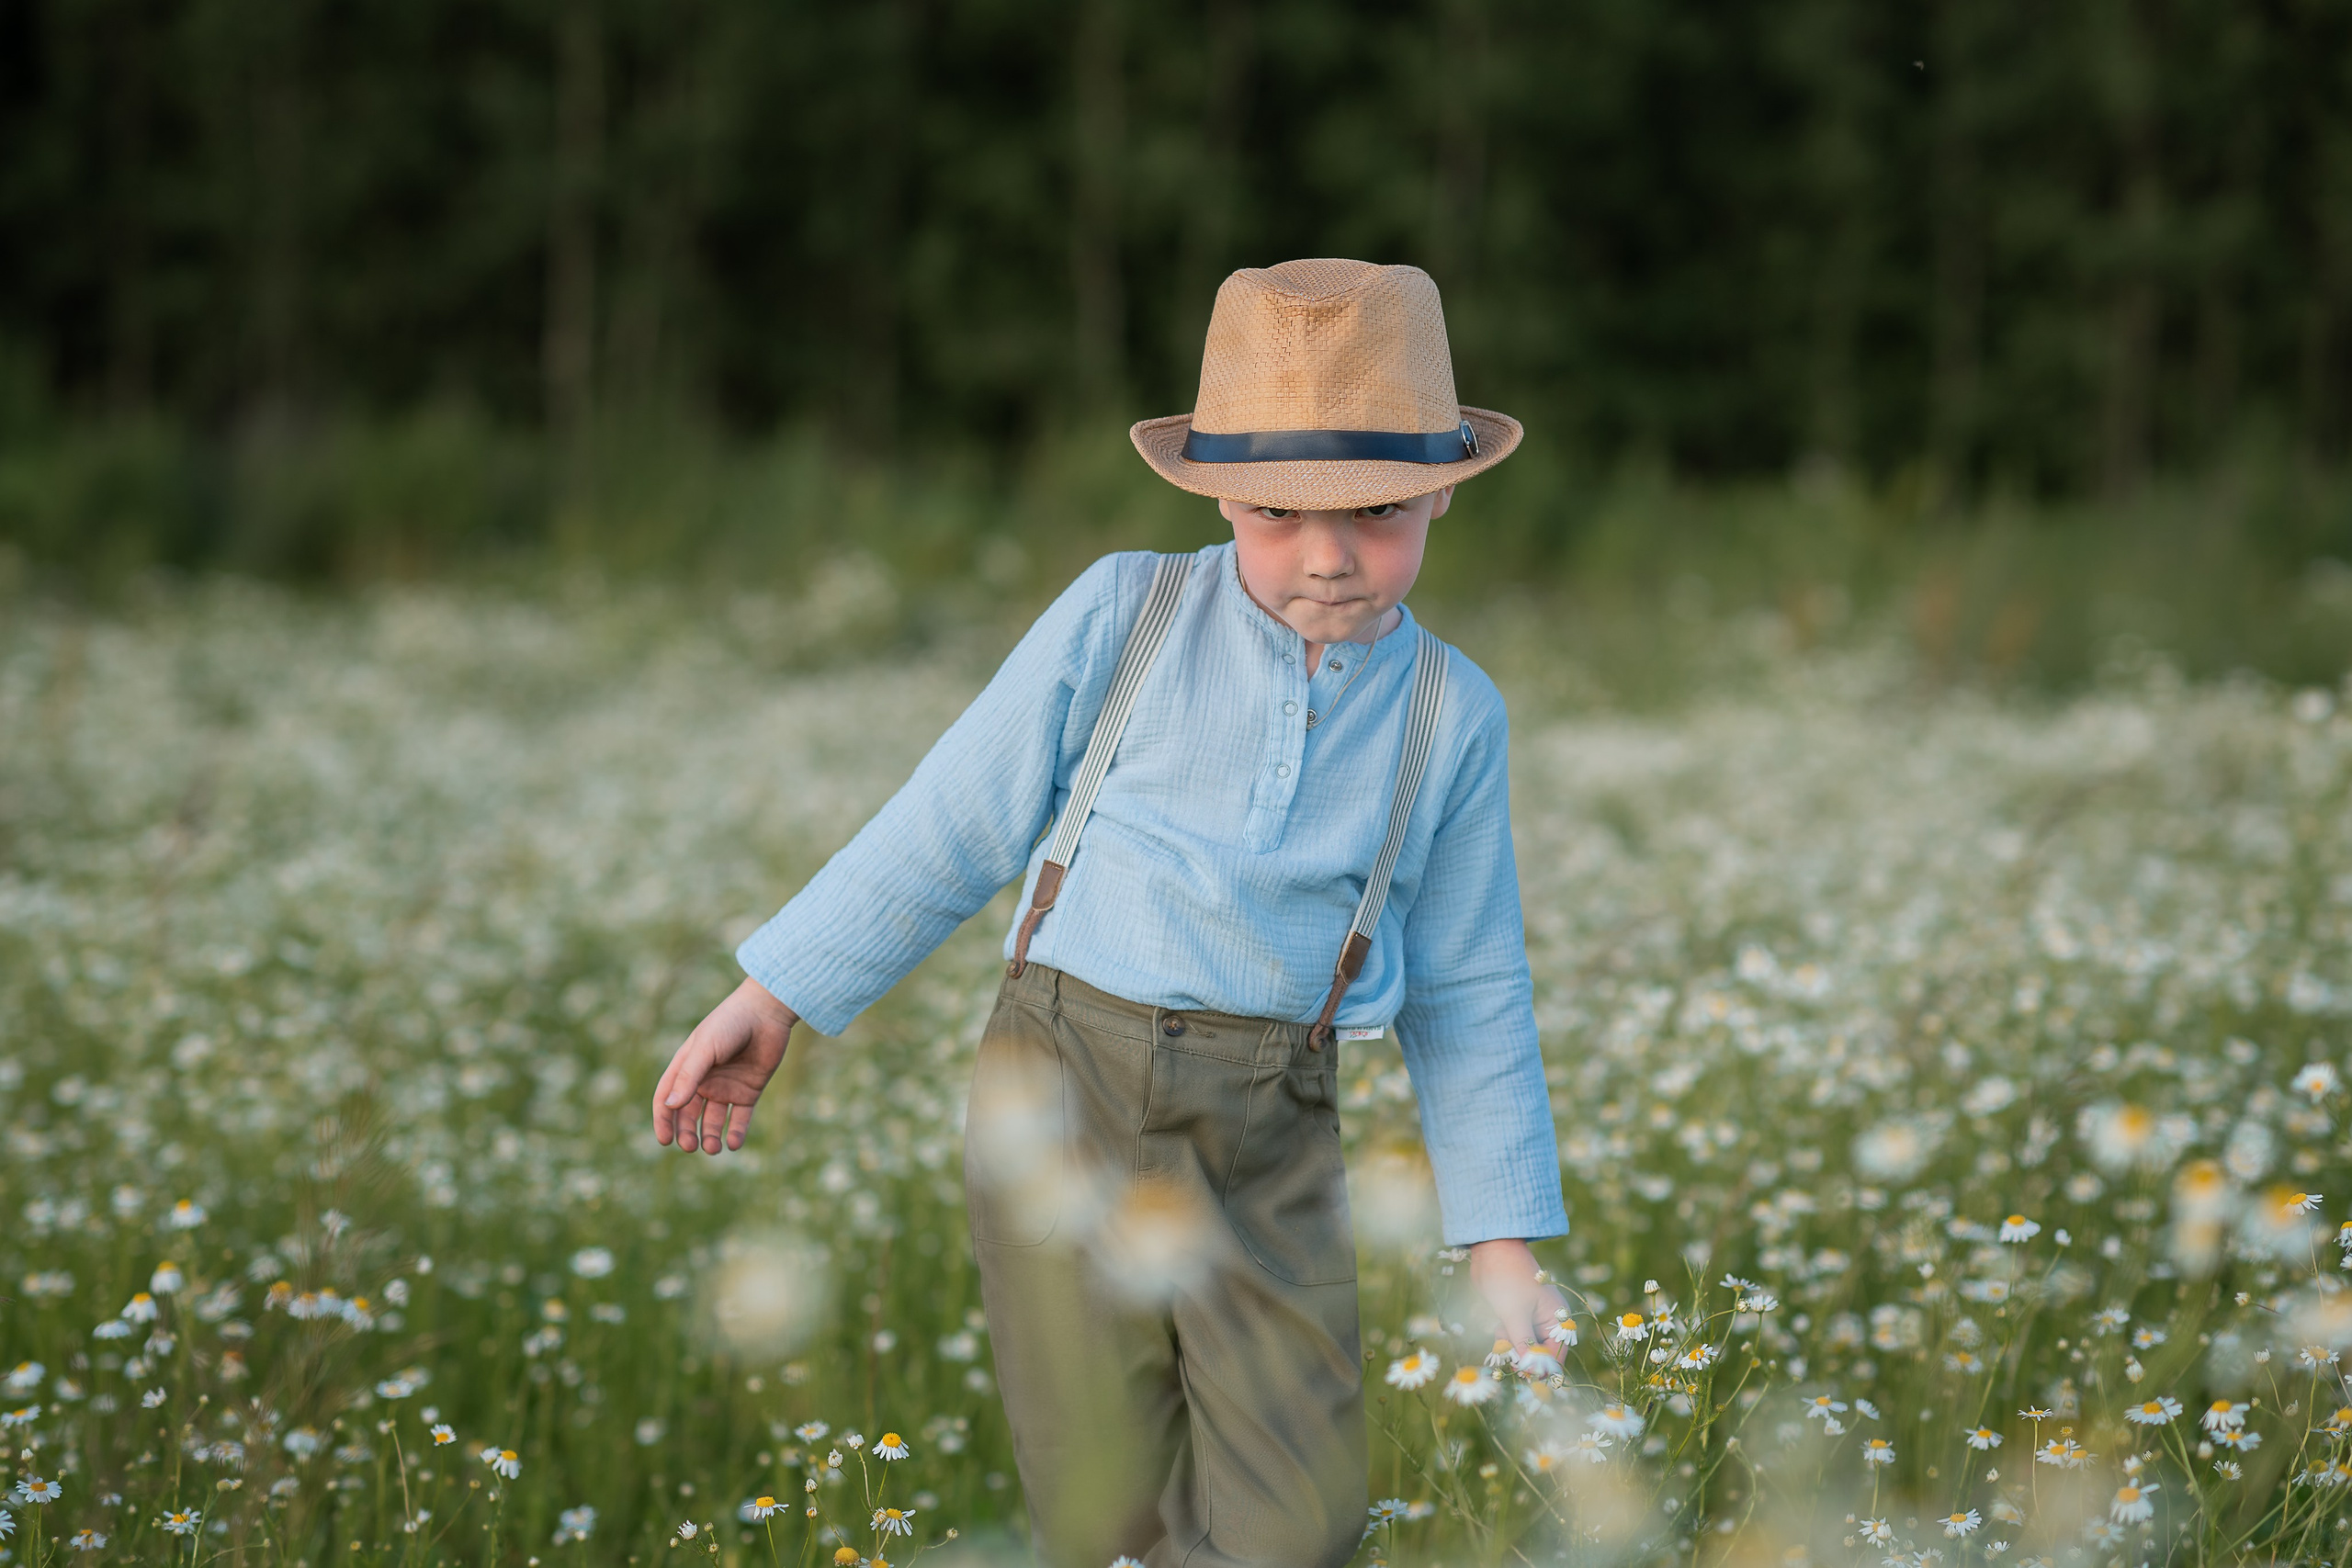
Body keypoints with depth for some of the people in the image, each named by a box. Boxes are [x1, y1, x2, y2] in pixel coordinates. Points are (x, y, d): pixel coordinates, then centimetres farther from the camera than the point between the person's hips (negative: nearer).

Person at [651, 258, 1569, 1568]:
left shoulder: (1453, 717, 4)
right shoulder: (1123, 620, -2)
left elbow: (1470, 997, 11)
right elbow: (954, 824, 5)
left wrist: (1505, 1245, 11)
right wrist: (776, 998, 7)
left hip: (1268, 1142, 2)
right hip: (1068, 1093, -1)